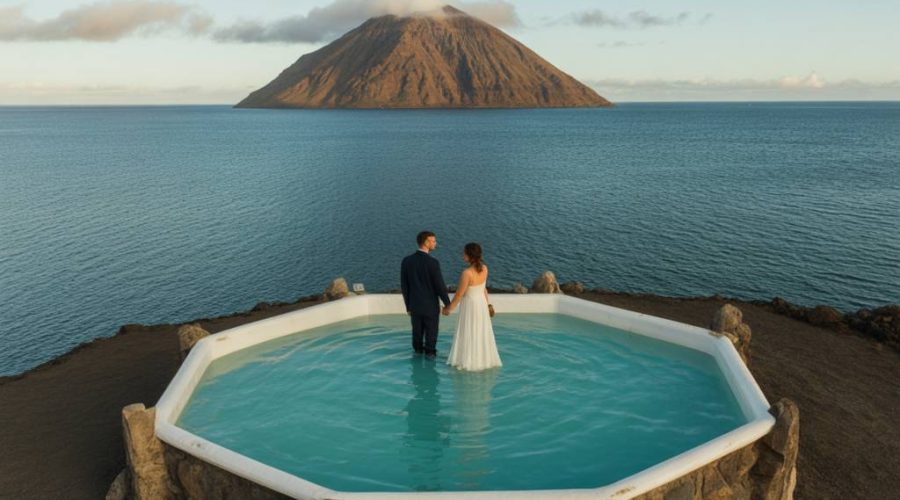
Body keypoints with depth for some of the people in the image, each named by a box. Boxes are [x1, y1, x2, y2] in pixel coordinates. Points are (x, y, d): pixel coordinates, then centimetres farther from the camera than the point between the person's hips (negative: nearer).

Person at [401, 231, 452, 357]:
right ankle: (430, 353, 21)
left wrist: (408, 305, 12)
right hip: (430, 306, -4)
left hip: (415, 306, 4)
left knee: (417, 333, 16)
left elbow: (404, 286, 1)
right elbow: (440, 286, -16)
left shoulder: (406, 261, -5)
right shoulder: (433, 262, -20)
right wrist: (447, 304, -2)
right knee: (431, 334, 11)